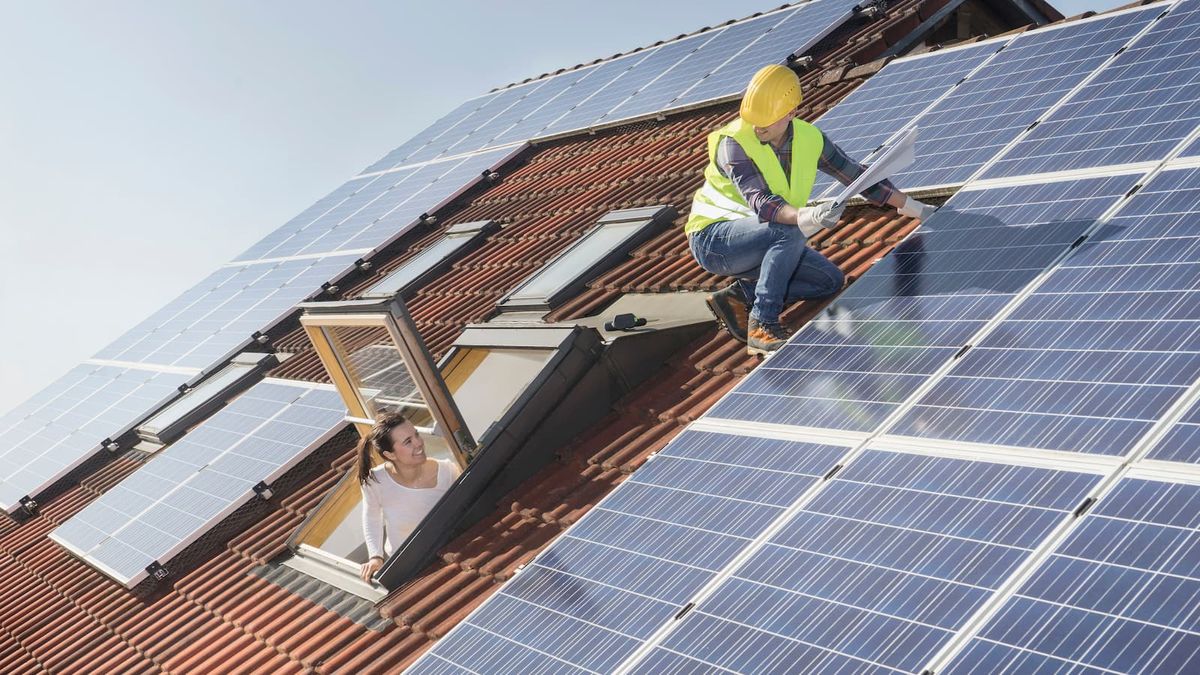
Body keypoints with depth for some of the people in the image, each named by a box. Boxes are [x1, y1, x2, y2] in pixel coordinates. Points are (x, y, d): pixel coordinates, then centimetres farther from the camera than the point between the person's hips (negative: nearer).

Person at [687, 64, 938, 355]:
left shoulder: (810, 138, -4)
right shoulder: (733, 142, -22)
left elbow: (856, 174, 8)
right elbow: (759, 201, -36)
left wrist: (911, 206, 10)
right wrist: (803, 217, -55)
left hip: (765, 242, 7)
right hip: (713, 237, -7)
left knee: (831, 280, -6)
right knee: (789, 233, -33)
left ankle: (740, 296, -7)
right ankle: (762, 325, -28)